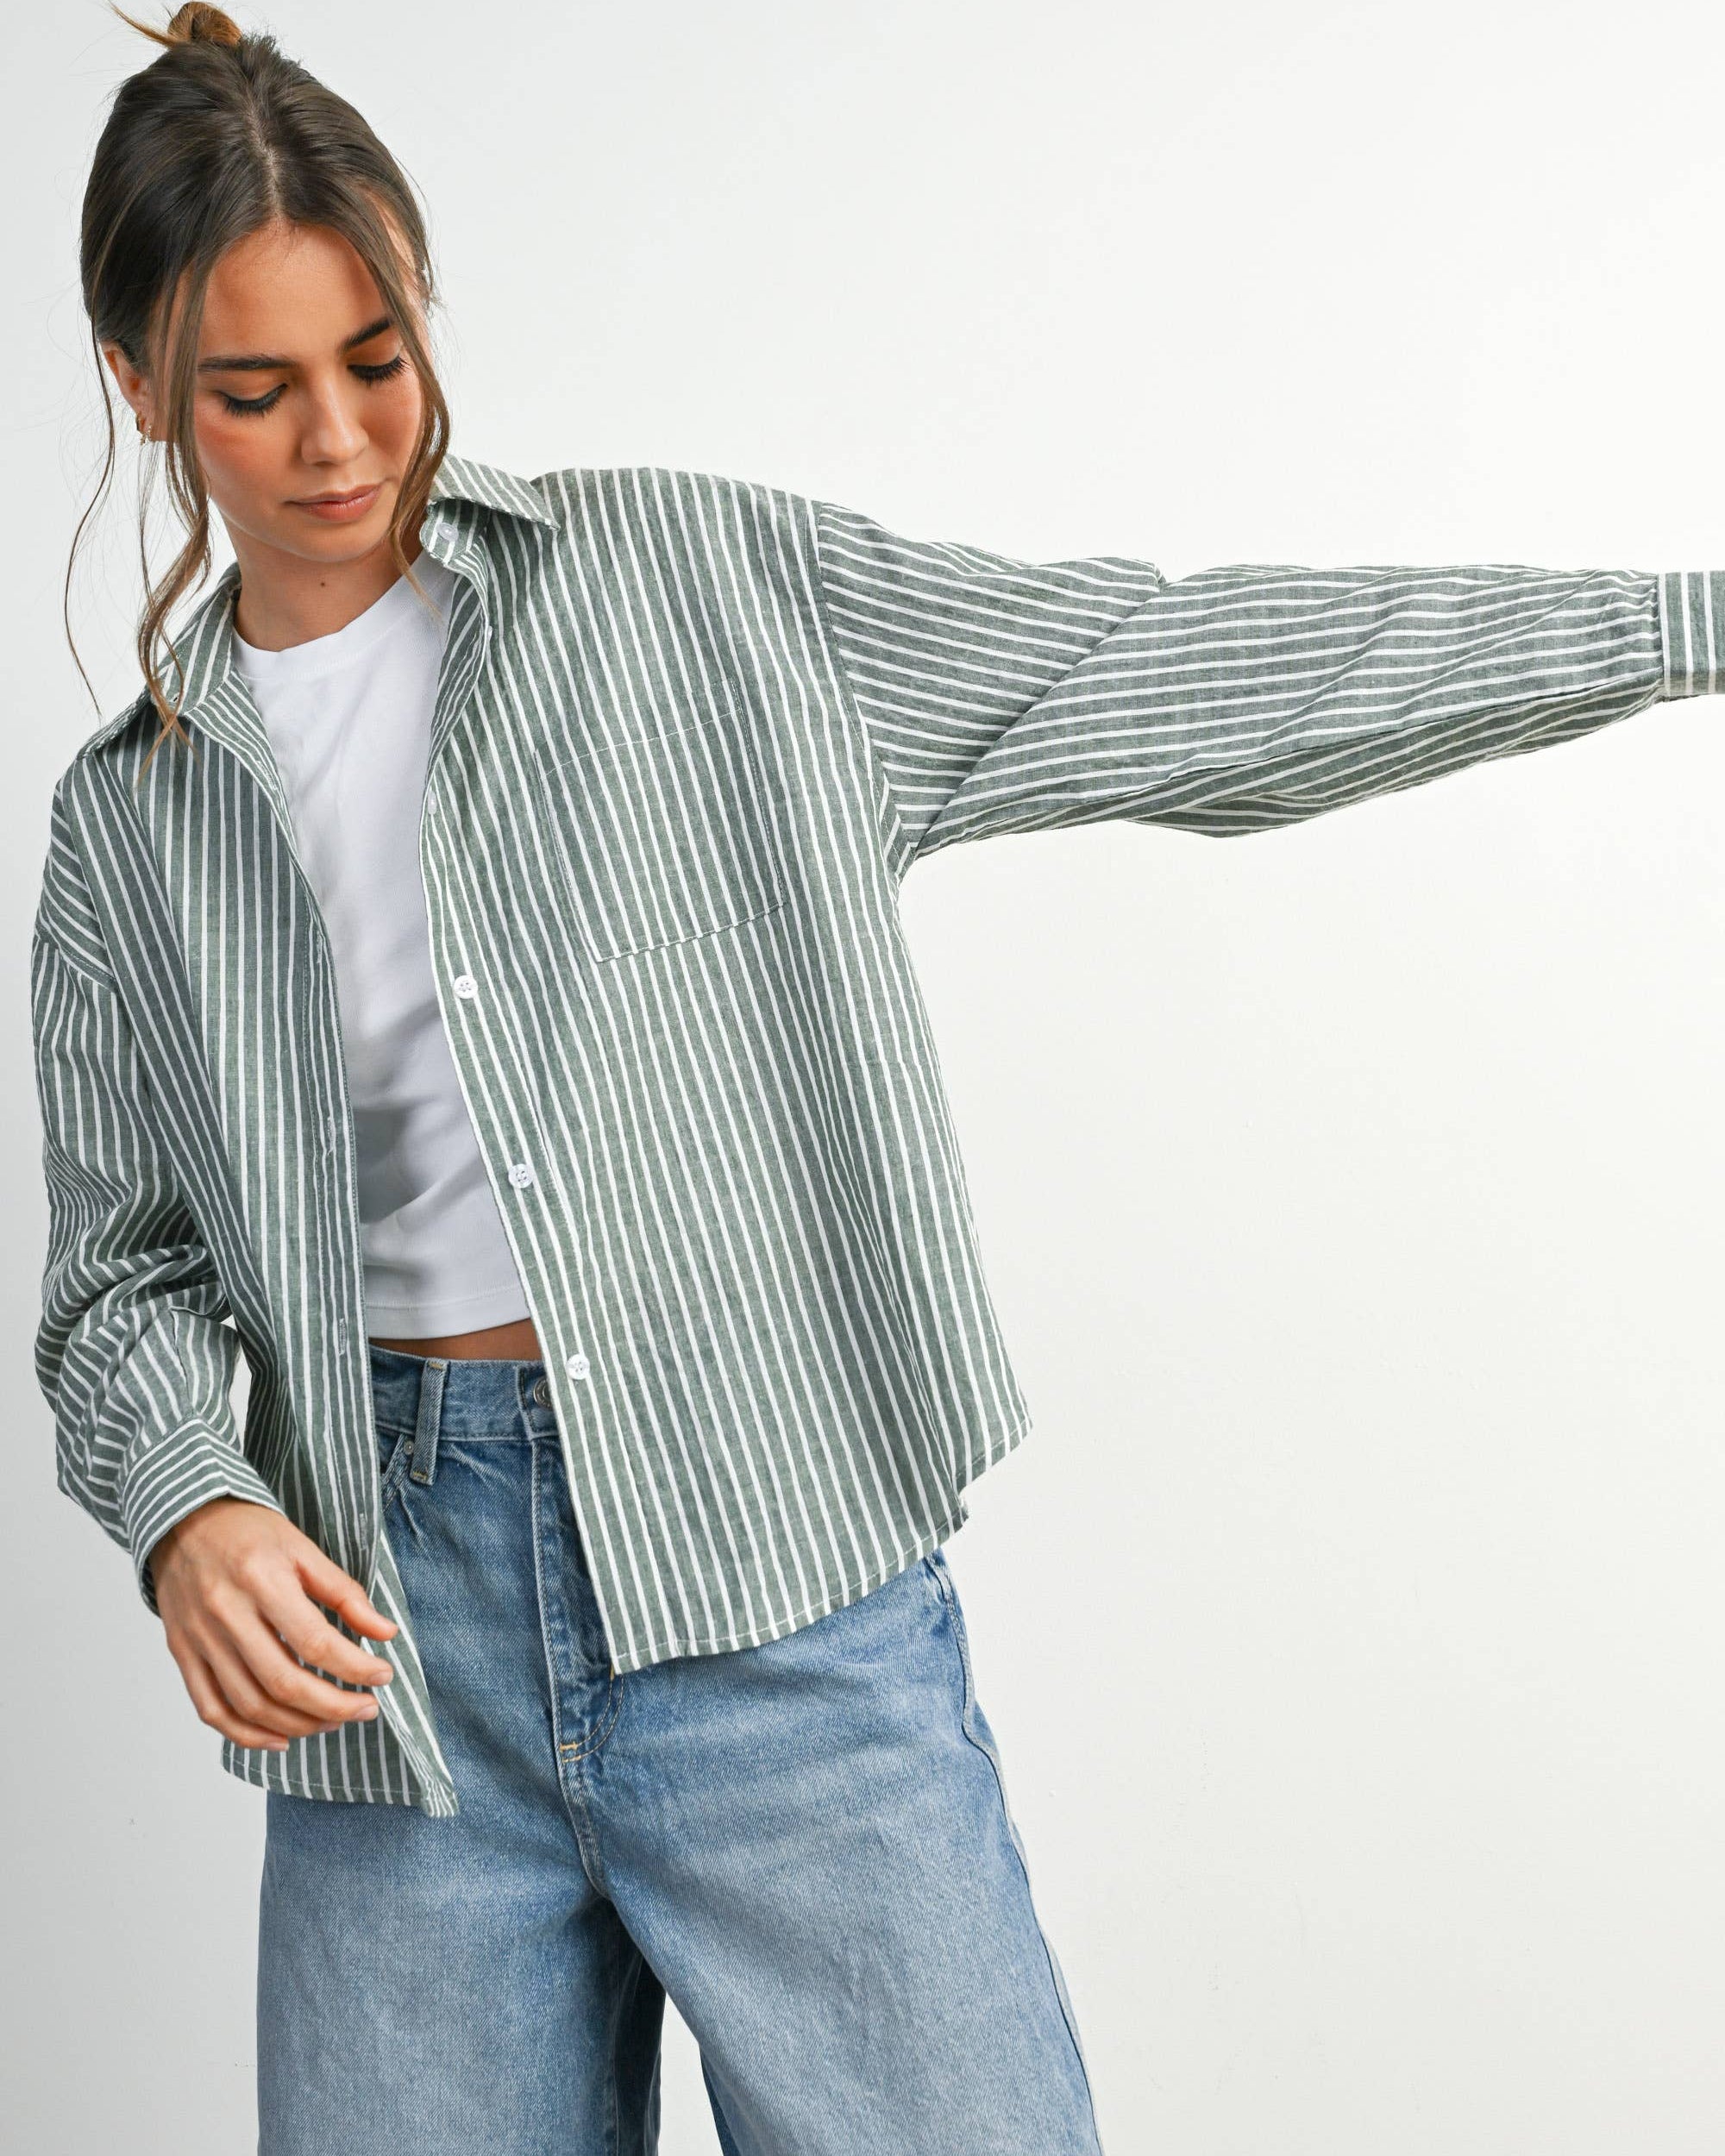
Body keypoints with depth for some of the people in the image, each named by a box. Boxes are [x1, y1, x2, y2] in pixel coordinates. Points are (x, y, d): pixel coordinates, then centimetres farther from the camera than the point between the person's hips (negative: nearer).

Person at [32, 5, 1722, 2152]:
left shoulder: (698, 583, 2)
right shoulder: (129, 817, 9)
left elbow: (1179, 673, 1)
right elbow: (126, 1270, 11)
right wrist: (187, 1507, -11)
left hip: (787, 1589, -2)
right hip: (396, 1625, 2)